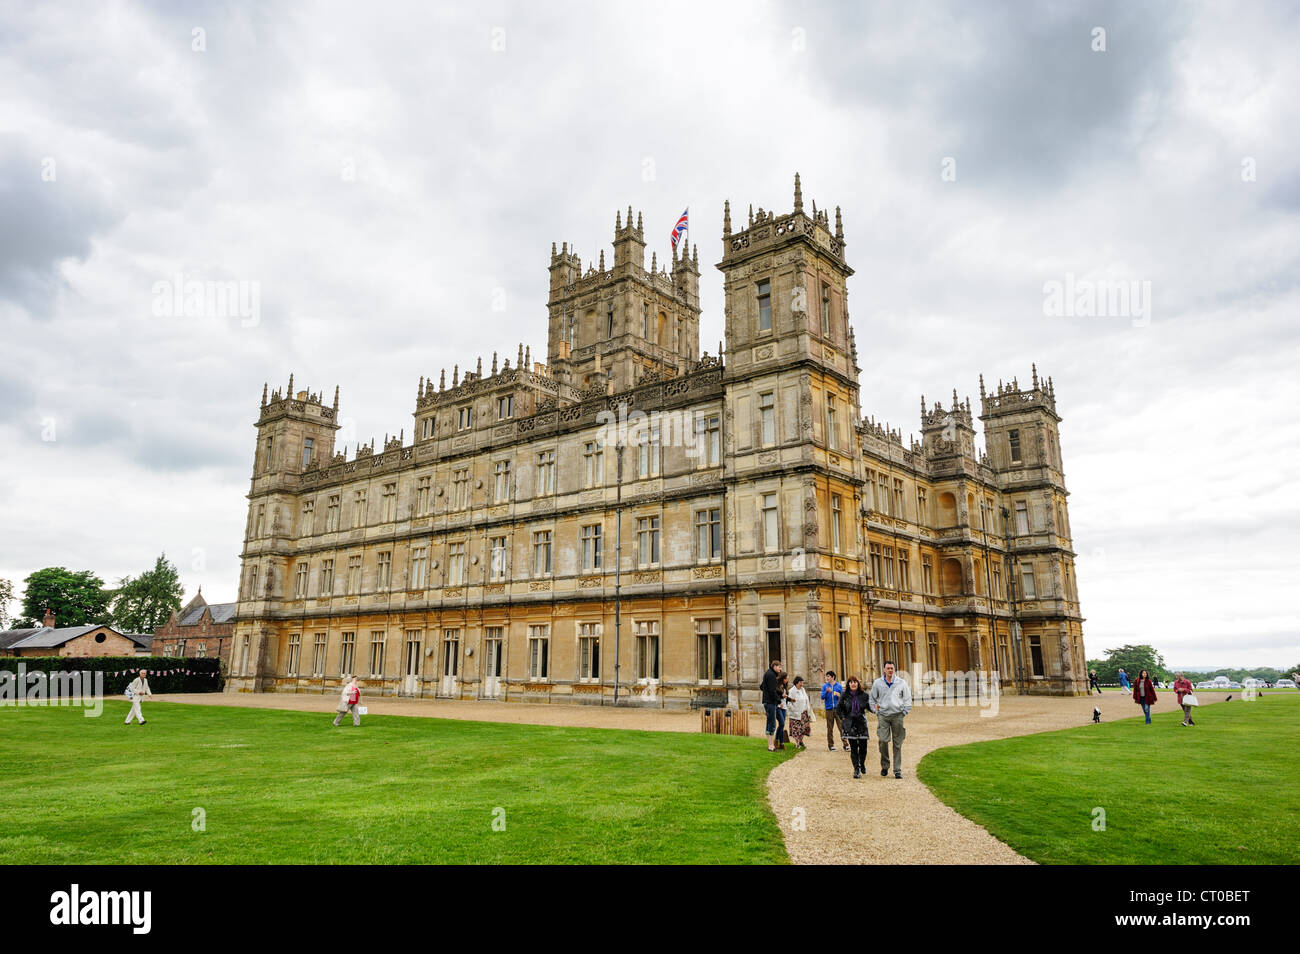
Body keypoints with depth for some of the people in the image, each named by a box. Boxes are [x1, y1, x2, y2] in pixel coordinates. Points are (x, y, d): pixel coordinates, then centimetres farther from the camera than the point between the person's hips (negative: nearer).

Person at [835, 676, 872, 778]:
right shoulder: (844, 695, 1)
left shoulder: (864, 695, 0)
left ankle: (862, 764, 29)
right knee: (853, 748, -1)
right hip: (850, 725, 0)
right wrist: (843, 718, 0)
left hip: (861, 724, 0)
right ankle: (856, 769, 6)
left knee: (863, 747, 2)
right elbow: (838, 709, 10)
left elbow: (869, 707, 4)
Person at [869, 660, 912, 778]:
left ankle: (897, 770, 9)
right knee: (883, 740, -11)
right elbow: (872, 699, 13)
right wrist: (876, 712, 4)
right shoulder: (877, 683, 7)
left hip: (897, 716, 0)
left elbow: (908, 700, 11)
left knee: (897, 743, 2)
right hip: (883, 716, 0)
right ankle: (885, 766, 8)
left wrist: (904, 712, 3)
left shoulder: (902, 683, 6)